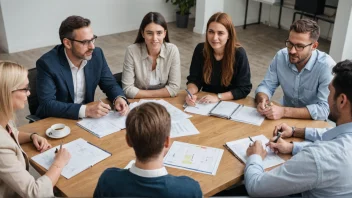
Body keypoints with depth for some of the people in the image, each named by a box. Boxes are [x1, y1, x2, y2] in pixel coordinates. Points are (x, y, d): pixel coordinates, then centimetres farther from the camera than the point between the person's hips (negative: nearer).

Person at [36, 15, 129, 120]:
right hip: (55, 122, -3)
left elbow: (110, 85, 5)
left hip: (86, 120, 4)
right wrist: (85, 110, -31)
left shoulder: (97, 54, -5)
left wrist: (119, 98, -16)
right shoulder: (47, 63, -18)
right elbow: (47, 104, -22)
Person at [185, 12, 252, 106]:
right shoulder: (200, 49, -8)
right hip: (205, 103, 1)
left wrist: (218, 97, -20)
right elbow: (194, 79, -2)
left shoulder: (239, 54, -16)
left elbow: (244, 89, -12)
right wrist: (191, 93, -22)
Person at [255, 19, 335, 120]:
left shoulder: (327, 66, -22)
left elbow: (324, 109, -25)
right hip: (286, 117, 4)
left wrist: (284, 112, -32)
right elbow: (266, 86, -1)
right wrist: (263, 101, -23)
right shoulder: (281, 56, -8)